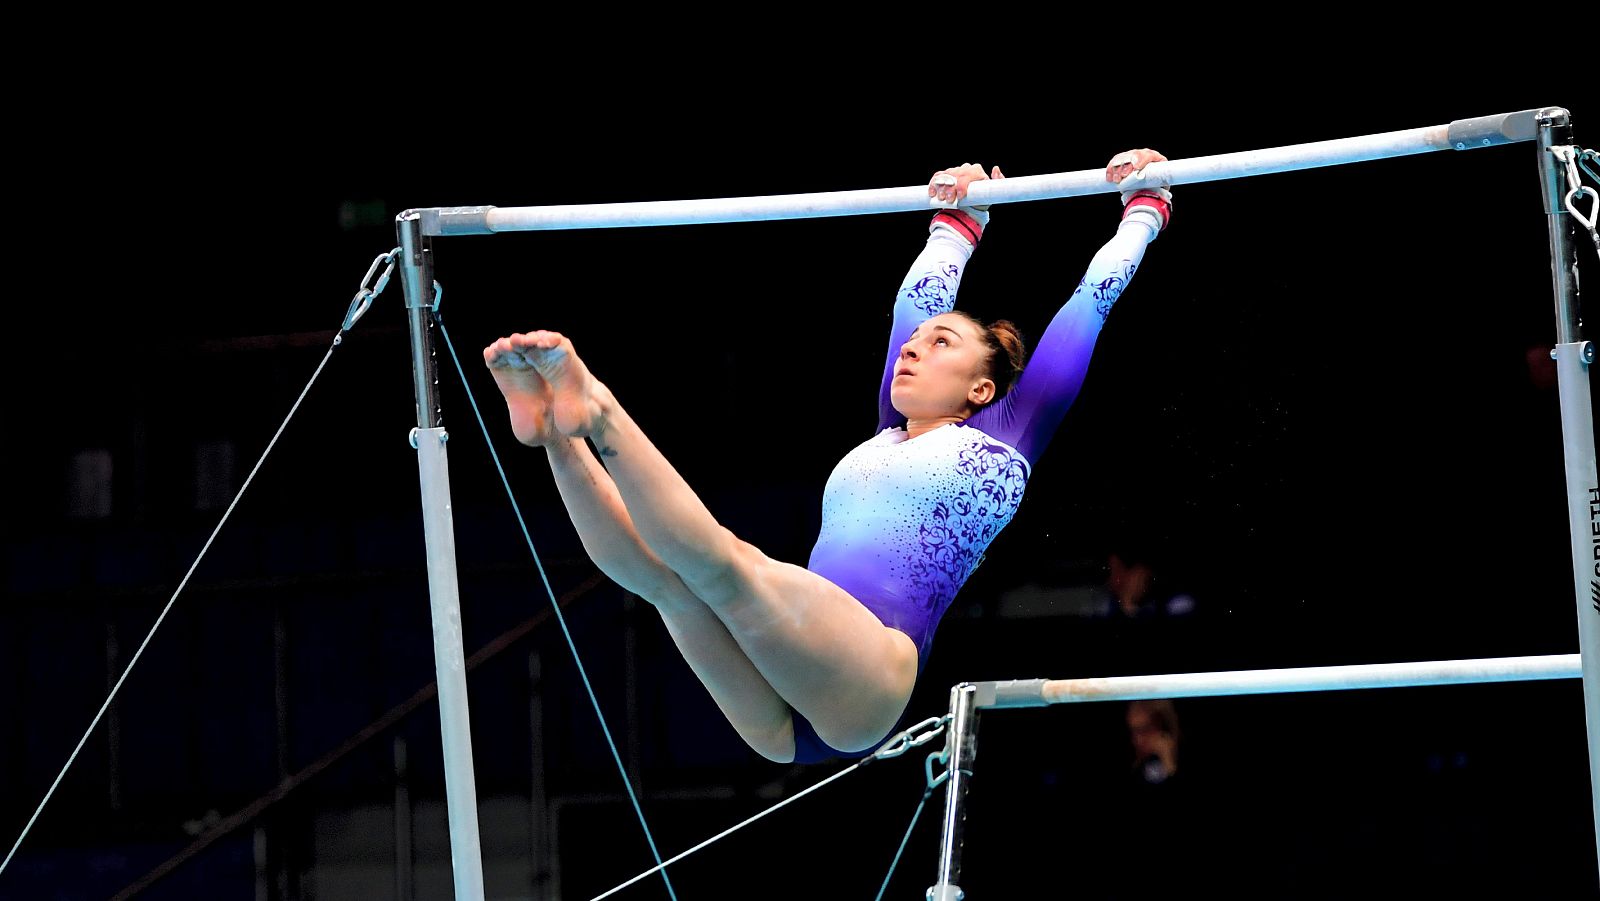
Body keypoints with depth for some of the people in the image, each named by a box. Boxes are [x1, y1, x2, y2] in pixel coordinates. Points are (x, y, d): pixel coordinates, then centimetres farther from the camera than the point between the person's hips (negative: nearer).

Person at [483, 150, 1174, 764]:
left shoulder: (1001, 439, 16)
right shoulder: (889, 437, 31)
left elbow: (1092, 298, 22)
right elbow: (919, 299, 44)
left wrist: (1144, 206, 33)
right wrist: (958, 222, 54)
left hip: (866, 679, -7)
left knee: (725, 558, -30)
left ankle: (595, 410, -39)